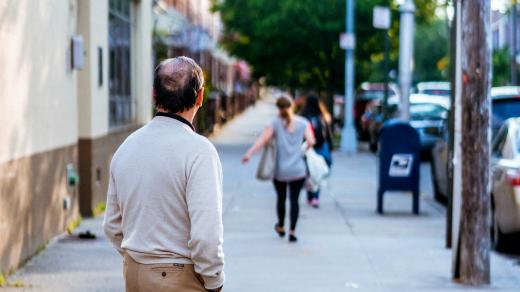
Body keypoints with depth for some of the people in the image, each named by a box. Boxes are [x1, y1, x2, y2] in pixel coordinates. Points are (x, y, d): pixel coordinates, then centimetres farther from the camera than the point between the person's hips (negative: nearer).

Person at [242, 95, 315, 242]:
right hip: (298, 170, 0)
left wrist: (249, 153, -20)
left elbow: (263, 139, -15)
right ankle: (292, 231, -8)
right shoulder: (303, 123, 0)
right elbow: (311, 142, -6)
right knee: (294, 199, 2)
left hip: (280, 170, 0)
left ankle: (281, 227, 36)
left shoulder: (276, 123, -3)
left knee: (281, 198, 18)